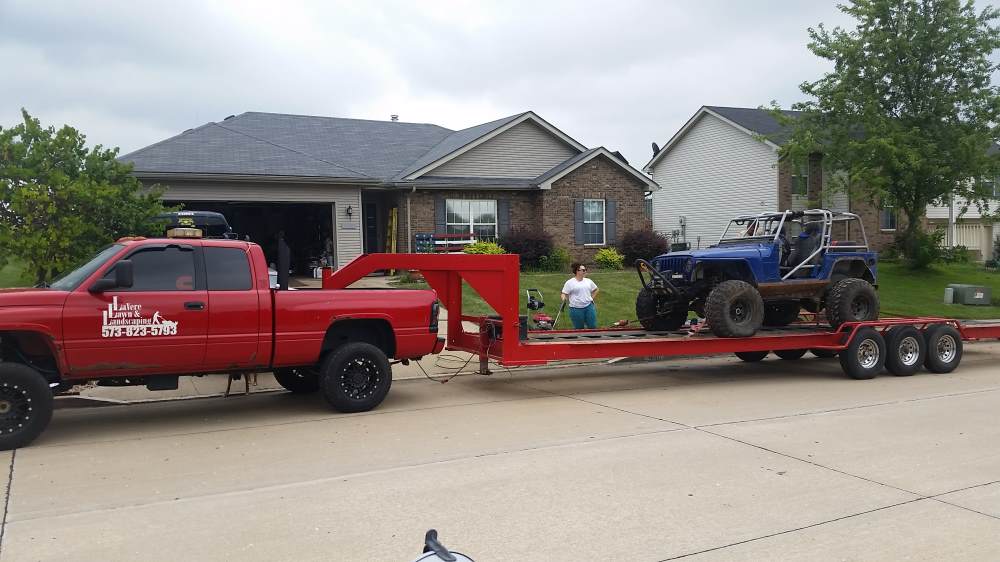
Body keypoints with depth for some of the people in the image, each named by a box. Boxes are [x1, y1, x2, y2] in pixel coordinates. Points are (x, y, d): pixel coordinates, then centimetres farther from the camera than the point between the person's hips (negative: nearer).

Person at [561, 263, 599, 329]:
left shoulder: (588, 281, 10)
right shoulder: (570, 283, -4)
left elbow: (595, 290, 25)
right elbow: (564, 294, -4)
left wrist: (591, 298, 13)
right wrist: (564, 299, -25)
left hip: (589, 307, 4)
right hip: (576, 309, -4)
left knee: (593, 327, 3)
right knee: (579, 329, 4)